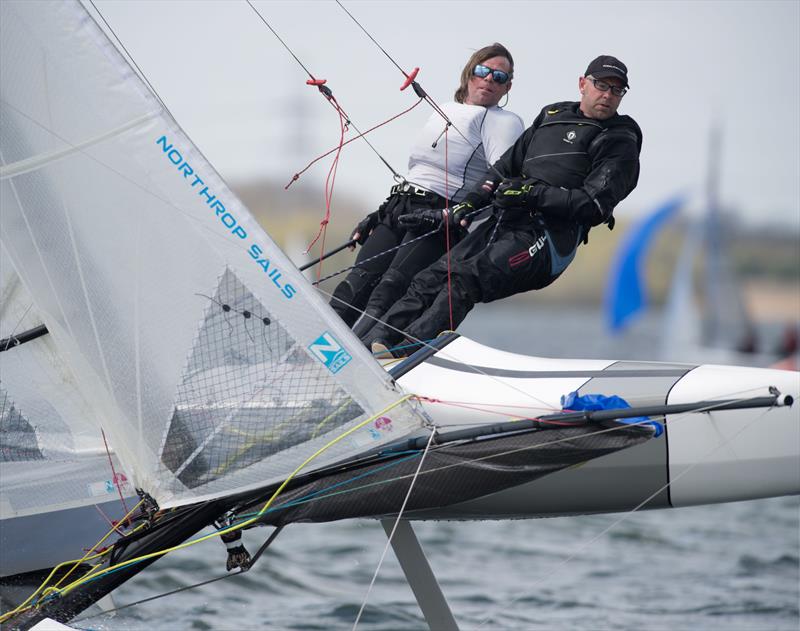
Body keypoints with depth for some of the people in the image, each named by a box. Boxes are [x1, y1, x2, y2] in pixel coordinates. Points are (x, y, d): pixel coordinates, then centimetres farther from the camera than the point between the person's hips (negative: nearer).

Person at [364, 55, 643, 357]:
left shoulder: (619, 142, 4)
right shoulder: (551, 116, 23)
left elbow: (594, 204, -8)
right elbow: (505, 167, 27)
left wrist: (533, 193, -13)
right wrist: (467, 205, 14)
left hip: (549, 234, -6)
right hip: (503, 222, 6)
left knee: (464, 279, -27)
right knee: (432, 278, -11)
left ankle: (404, 351, -40)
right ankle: (371, 343, -18)